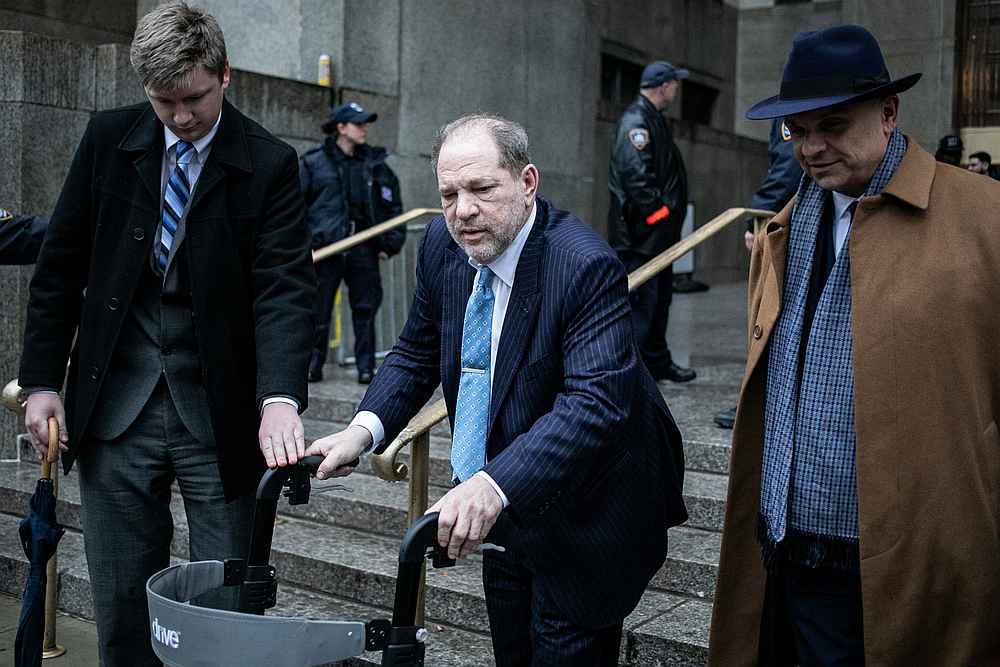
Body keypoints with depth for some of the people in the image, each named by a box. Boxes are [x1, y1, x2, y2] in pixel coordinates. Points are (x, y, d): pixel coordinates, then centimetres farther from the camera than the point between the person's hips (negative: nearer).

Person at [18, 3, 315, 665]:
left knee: (230, 605, 4)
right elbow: (60, 267, 8)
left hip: (218, 414, -2)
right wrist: (42, 381, 3)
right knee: (121, 605, 11)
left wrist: (280, 397, -30)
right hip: (115, 408, 3)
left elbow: (287, 287, -15)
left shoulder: (269, 164, -5)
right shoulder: (109, 139, 3)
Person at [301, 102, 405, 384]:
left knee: (366, 310, 4)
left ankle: (366, 368, 12)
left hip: (364, 250, 2)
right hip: (325, 248, -2)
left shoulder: (375, 164, 11)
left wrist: (390, 244, 10)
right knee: (318, 310, 2)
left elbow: (394, 206, 17)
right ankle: (313, 364, 14)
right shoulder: (313, 163, 4)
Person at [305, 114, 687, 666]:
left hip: (580, 515, -7)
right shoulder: (442, 244, -7)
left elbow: (596, 402, -38)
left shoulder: (586, 267, -29)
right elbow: (417, 352, 4)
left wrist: (493, 485, -51)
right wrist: (365, 427, -14)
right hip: (503, 513, 7)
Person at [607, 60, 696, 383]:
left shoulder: (653, 120, 19)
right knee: (640, 299, -9)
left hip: (659, 234, 11)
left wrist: (670, 216, 17)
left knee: (659, 296, 17)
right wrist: (659, 212, -20)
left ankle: (658, 362, 27)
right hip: (639, 234, -11)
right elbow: (636, 176, -24)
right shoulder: (635, 121, -15)